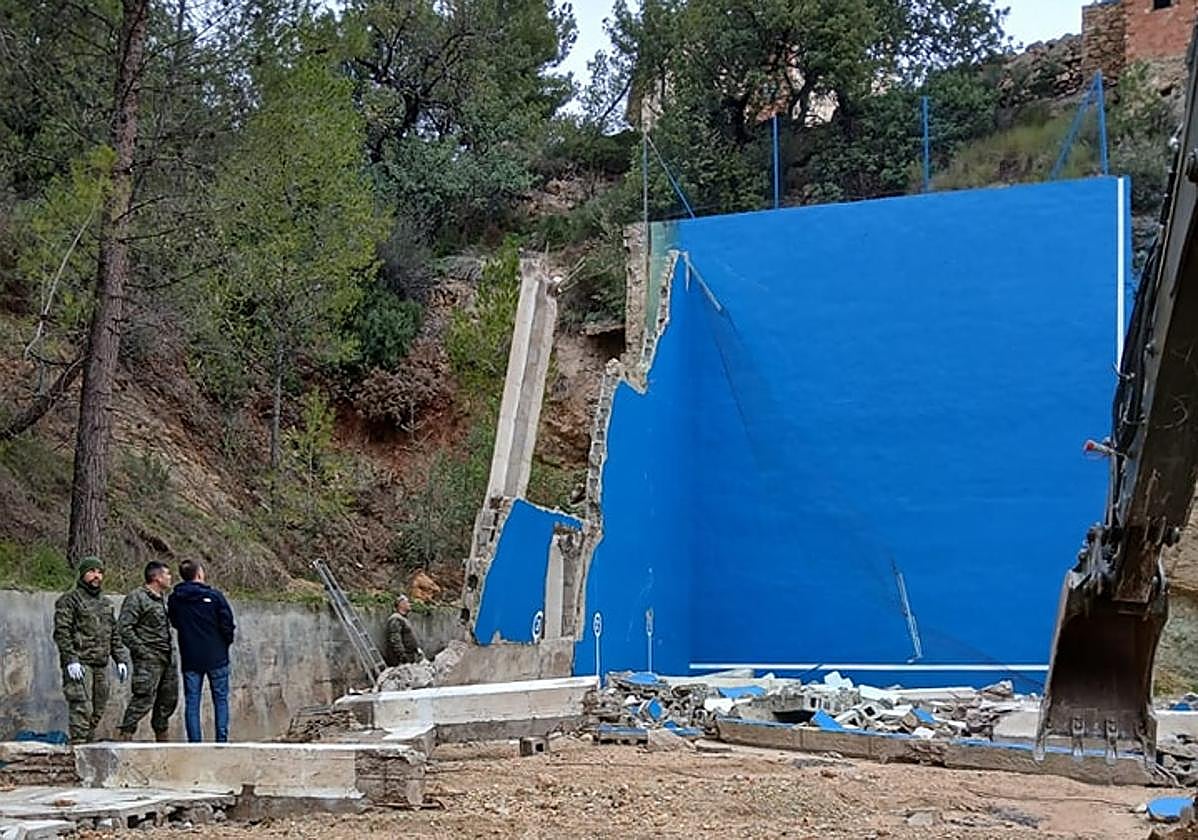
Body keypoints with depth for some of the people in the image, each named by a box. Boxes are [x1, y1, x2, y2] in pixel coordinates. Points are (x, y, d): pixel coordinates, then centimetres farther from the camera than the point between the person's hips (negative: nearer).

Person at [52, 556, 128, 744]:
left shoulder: (105, 603, 21)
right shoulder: (69, 599, -1)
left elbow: (114, 635, 24)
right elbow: (62, 632, -10)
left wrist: (121, 660, 13)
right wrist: (70, 661, -18)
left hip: (101, 665, 7)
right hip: (79, 664, -7)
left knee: (97, 712, 7)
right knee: (82, 709, -14)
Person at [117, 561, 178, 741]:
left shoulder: (164, 598, 17)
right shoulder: (136, 597, -9)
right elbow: (124, 627, -15)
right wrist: (140, 650, -17)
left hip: (167, 657, 8)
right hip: (148, 658, -8)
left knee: (169, 698, 11)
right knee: (144, 697, -14)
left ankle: (161, 736, 23)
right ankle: (126, 734, -9)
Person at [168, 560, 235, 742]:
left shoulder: (175, 599, 0)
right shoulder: (214, 596, -10)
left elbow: (174, 623, 13)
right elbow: (227, 623, -7)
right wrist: (226, 643, 9)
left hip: (190, 658, 2)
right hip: (216, 657, -2)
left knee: (191, 701, 6)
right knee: (221, 699, 7)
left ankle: (194, 742, 3)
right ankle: (221, 739, 3)